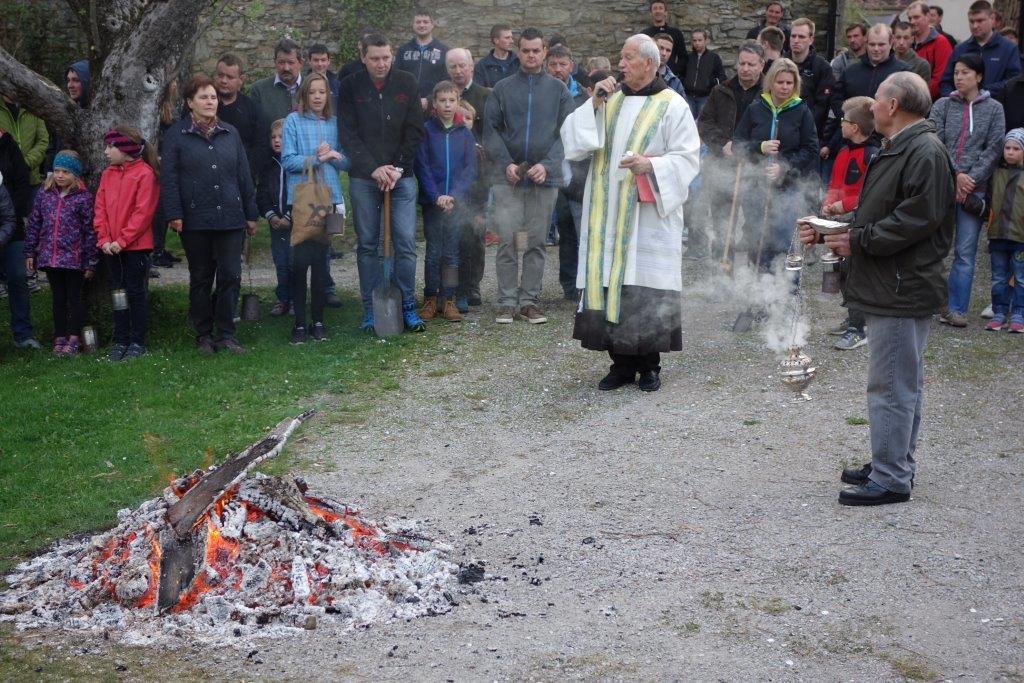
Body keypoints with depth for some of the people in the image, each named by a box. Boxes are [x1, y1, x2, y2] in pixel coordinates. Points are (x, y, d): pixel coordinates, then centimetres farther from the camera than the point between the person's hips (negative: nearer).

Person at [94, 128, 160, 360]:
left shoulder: (145, 174, -11)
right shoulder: (108, 174, 9)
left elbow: (143, 212, -15)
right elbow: (100, 208, 8)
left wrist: (122, 240, -16)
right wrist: (104, 239, -5)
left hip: (136, 246, -6)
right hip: (112, 247, 6)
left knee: (135, 292, 1)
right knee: (118, 291, 10)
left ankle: (137, 341, 10)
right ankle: (120, 341, 17)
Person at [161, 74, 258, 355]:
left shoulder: (230, 133, 12)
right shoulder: (176, 136, 2)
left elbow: (244, 175, 13)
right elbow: (168, 177, -3)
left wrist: (251, 214, 10)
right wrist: (174, 214, -11)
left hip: (231, 218, 2)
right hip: (195, 220, -2)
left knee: (231, 276, -2)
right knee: (201, 279, 7)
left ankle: (225, 334, 6)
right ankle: (204, 335, 16)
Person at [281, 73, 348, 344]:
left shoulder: (335, 123, 8)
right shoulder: (293, 121, 0)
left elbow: (347, 162, 7)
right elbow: (288, 160, -7)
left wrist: (333, 155, -12)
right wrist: (316, 158, -16)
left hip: (329, 199, 3)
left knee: (321, 260, 7)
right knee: (300, 261, -3)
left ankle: (318, 320, 14)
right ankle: (299, 322, 4)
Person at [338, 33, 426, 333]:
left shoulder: (407, 83, 3)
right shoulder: (350, 87, 1)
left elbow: (415, 131, 1)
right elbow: (348, 136, -4)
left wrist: (397, 168, -8)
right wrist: (373, 169, -13)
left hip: (401, 175, 0)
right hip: (363, 177, 0)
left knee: (406, 242, -3)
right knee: (367, 244, 4)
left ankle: (408, 306, 6)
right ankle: (370, 309, 11)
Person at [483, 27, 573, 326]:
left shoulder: (558, 90, 7)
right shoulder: (502, 89, 7)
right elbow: (490, 130, 3)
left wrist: (548, 165, -12)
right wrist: (505, 163, -11)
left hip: (545, 177, 1)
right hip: (508, 177, -1)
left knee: (537, 242, 5)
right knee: (507, 240, -4)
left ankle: (529, 300, 13)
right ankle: (507, 301, 2)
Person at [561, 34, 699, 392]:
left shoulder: (672, 106, 0)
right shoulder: (608, 100, 13)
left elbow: (687, 158, -5)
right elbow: (572, 141, 7)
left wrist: (651, 165, -20)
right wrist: (593, 106, -5)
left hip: (649, 214, -4)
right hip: (608, 213, 4)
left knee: (646, 287, -3)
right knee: (611, 282, 2)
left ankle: (649, 365, 8)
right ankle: (622, 363, 11)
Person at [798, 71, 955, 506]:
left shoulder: (925, 153, -16)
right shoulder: (897, 150, 18)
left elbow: (917, 220, -24)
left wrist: (858, 241, -17)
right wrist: (829, 231, 10)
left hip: (903, 291, -11)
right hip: (888, 288, 11)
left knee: (891, 384, -7)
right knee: (903, 382, 17)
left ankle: (890, 478, -1)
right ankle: (897, 465, 27)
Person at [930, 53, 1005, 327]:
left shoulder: (994, 109, 7)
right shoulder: (943, 105, 7)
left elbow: (994, 148, 1)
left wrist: (971, 178, -9)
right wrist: (955, 174, -11)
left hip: (974, 189, 0)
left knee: (965, 253, 0)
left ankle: (956, 309, 6)